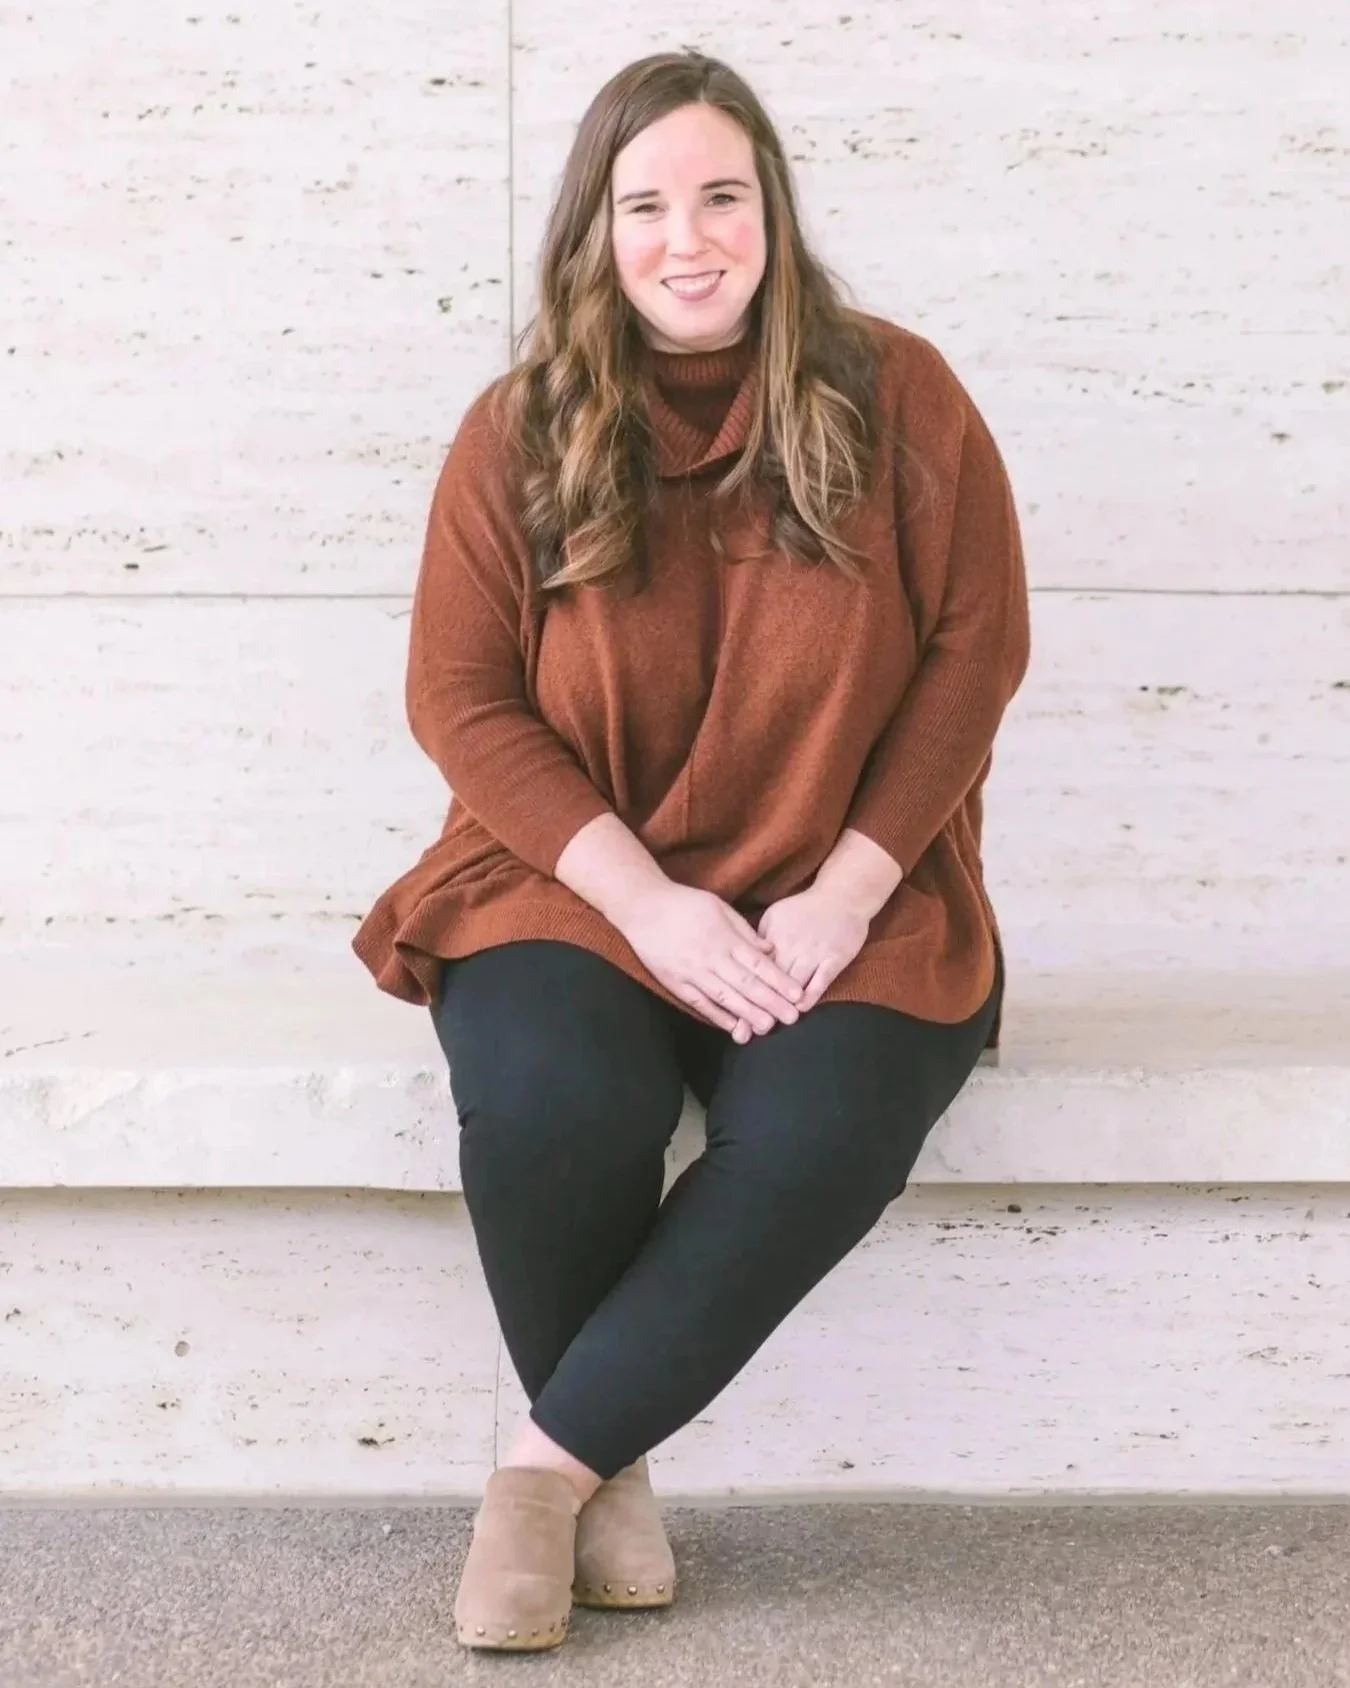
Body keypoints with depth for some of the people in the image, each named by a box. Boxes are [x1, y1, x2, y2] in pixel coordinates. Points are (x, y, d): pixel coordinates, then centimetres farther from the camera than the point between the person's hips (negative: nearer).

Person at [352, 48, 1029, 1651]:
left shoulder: (896, 397, 0)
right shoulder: (516, 433, 0)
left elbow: (974, 650, -2)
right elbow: (461, 697, -2)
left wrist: (843, 894, -12)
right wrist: (646, 900, -14)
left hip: (842, 906, 0)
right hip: (578, 890, 0)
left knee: (815, 1138, -31)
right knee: (550, 1108, -31)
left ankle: (551, 1455, -13)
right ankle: (614, 1466, -5)